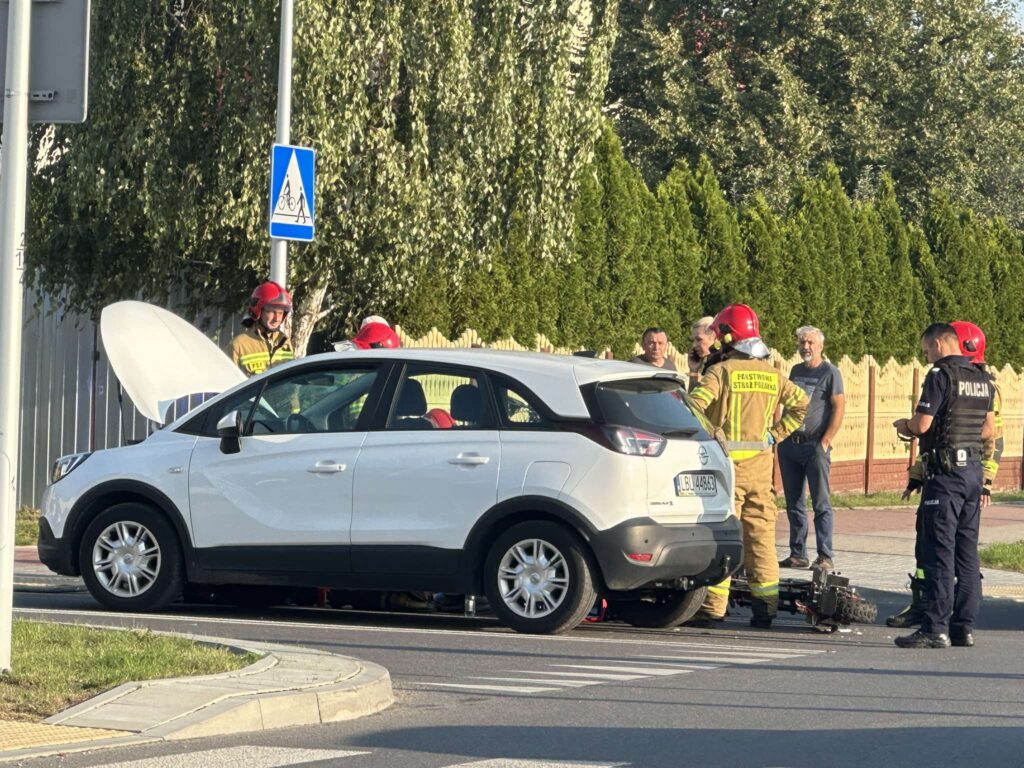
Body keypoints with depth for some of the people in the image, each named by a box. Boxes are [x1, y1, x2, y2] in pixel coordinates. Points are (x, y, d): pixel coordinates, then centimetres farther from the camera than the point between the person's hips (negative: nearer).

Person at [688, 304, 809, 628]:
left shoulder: (722, 371, -9)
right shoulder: (771, 374, 9)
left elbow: (693, 406, -21)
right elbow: (801, 403, 14)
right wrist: (776, 432, 12)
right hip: (761, 464, 5)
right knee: (760, 533, 9)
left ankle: (713, 605, -5)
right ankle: (766, 604, 10)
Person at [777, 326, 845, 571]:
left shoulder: (829, 372, -4)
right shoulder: (796, 371, 16)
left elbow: (839, 408, -10)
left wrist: (824, 443, -15)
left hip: (814, 445, -7)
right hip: (789, 444, 7)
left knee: (821, 504, -5)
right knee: (794, 505, 9)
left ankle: (825, 557, -6)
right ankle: (798, 555, 14)